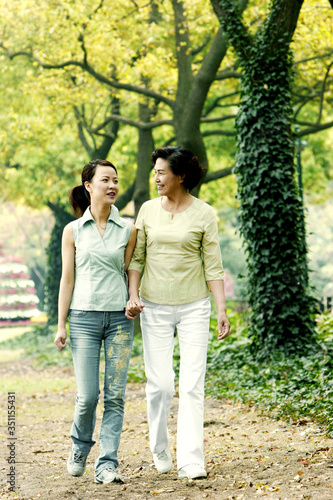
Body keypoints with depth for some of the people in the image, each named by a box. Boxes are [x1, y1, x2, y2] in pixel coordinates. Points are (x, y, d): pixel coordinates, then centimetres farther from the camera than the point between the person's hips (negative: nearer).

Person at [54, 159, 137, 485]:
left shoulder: (128, 229, 5)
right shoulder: (73, 231, 4)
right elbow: (67, 279, 4)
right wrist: (61, 325, 1)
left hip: (119, 318, 1)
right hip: (84, 317, -1)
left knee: (115, 395, -2)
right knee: (87, 396, -3)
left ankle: (107, 464, 4)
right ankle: (79, 449, 25)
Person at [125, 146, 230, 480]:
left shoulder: (204, 214, -2)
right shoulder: (148, 210, 5)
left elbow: (213, 265, -1)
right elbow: (136, 257, 8)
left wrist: (222, 309, -6)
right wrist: (133, 296, -6)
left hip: (193, 306, -1)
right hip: (155, 306, 2)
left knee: (192, 384, -6)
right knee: (159, 384, 1)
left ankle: (191, 461, -3)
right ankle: (160, 451, 23)